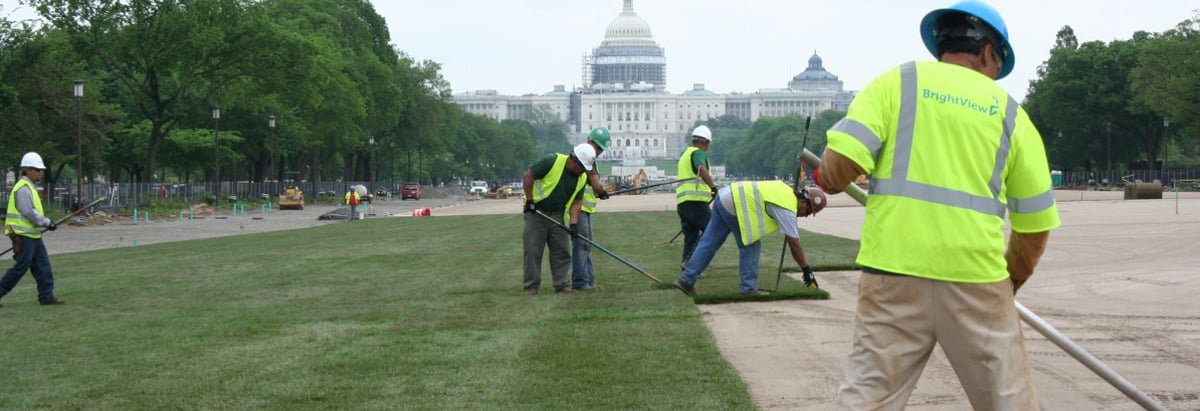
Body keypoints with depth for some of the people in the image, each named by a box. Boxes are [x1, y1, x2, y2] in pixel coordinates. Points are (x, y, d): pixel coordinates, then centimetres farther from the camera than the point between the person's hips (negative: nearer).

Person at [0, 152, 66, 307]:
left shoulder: (30, 187, 18)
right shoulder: (23, 188, -15)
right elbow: (29, 212, -20)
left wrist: (45, 223, 14)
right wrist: (47, 223, -15)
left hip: (33, 235, 10)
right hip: (23, 236, -10)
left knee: (43, 265, 7)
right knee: (21, 267, -8)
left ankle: (46, 295, 8)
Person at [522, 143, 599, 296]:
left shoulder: (582, 178, 1)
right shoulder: (552, 162, -18)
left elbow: (576, 202, 4)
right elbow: (528, 176, -16)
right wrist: (530, 201, -17)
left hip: (558, 215, 6)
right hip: (536, 212, -6)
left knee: (562, 250, 3)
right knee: (533, 250, -3)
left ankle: (563, 284, 10)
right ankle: (531, 286, 3)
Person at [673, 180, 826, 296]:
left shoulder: (787, 190, 13)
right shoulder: (787, 209, -12)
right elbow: (794, 244, -10)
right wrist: (807, 270, -5)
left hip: (724, 196, 9)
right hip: (734, 205, -9)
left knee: (708, 243, 9)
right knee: (750, 246, -1)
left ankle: (686, 280, 9)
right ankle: (748, 289, 1)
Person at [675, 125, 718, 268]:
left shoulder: (684, 155, 27)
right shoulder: (699, 153, -3)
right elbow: (702, 170, -25)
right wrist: (714, 187, -33)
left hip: (681, 202, 9)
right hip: (695, 201, -9)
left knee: (690, 236, 10)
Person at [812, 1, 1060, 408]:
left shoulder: (897, 82, 6)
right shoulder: (1010, 114, 10)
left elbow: (843, 159, -7)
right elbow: (1035, 224, 12)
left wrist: (827, 181, 16)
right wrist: (1012, 279, 28)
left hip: (895, 272, 0)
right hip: (976, 279, 1)